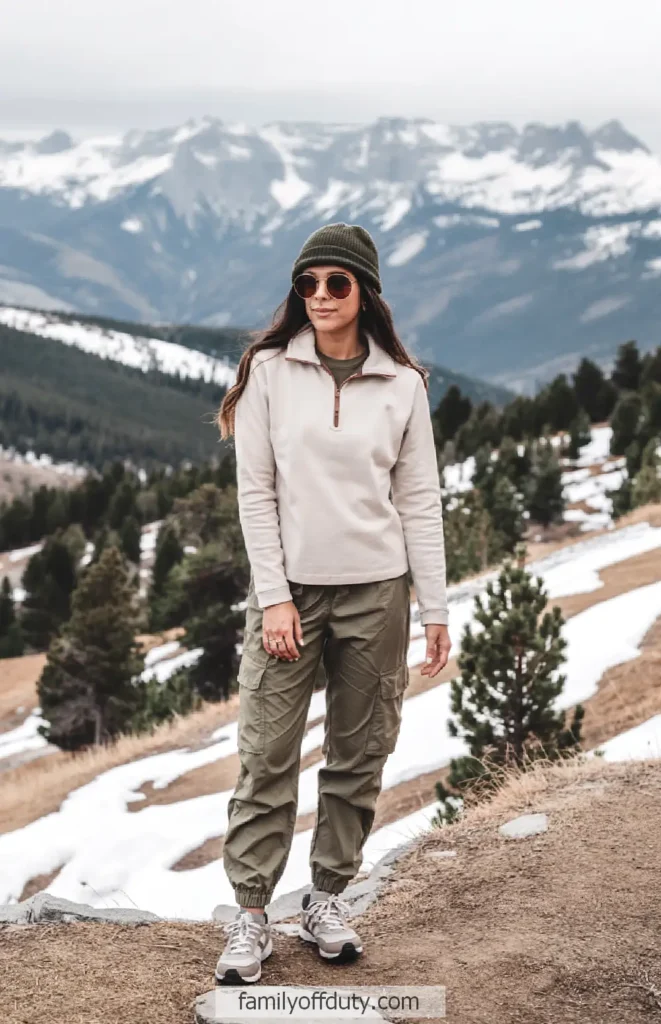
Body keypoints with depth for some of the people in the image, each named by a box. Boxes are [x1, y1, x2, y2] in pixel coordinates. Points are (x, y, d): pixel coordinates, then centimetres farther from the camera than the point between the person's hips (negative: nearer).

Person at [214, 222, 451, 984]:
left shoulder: (402, 384, 3)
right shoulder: (269, 370, 0)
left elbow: (420, 501, 4)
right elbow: (255, 492, -2)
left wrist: (435, 609, 2)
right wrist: (274, 597, -9)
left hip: (376, 592, 2)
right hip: (288, 587, -1)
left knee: (359, 756, 8)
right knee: (268, 756, -1)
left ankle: (327, 899, 22)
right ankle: (250, 914, 9)